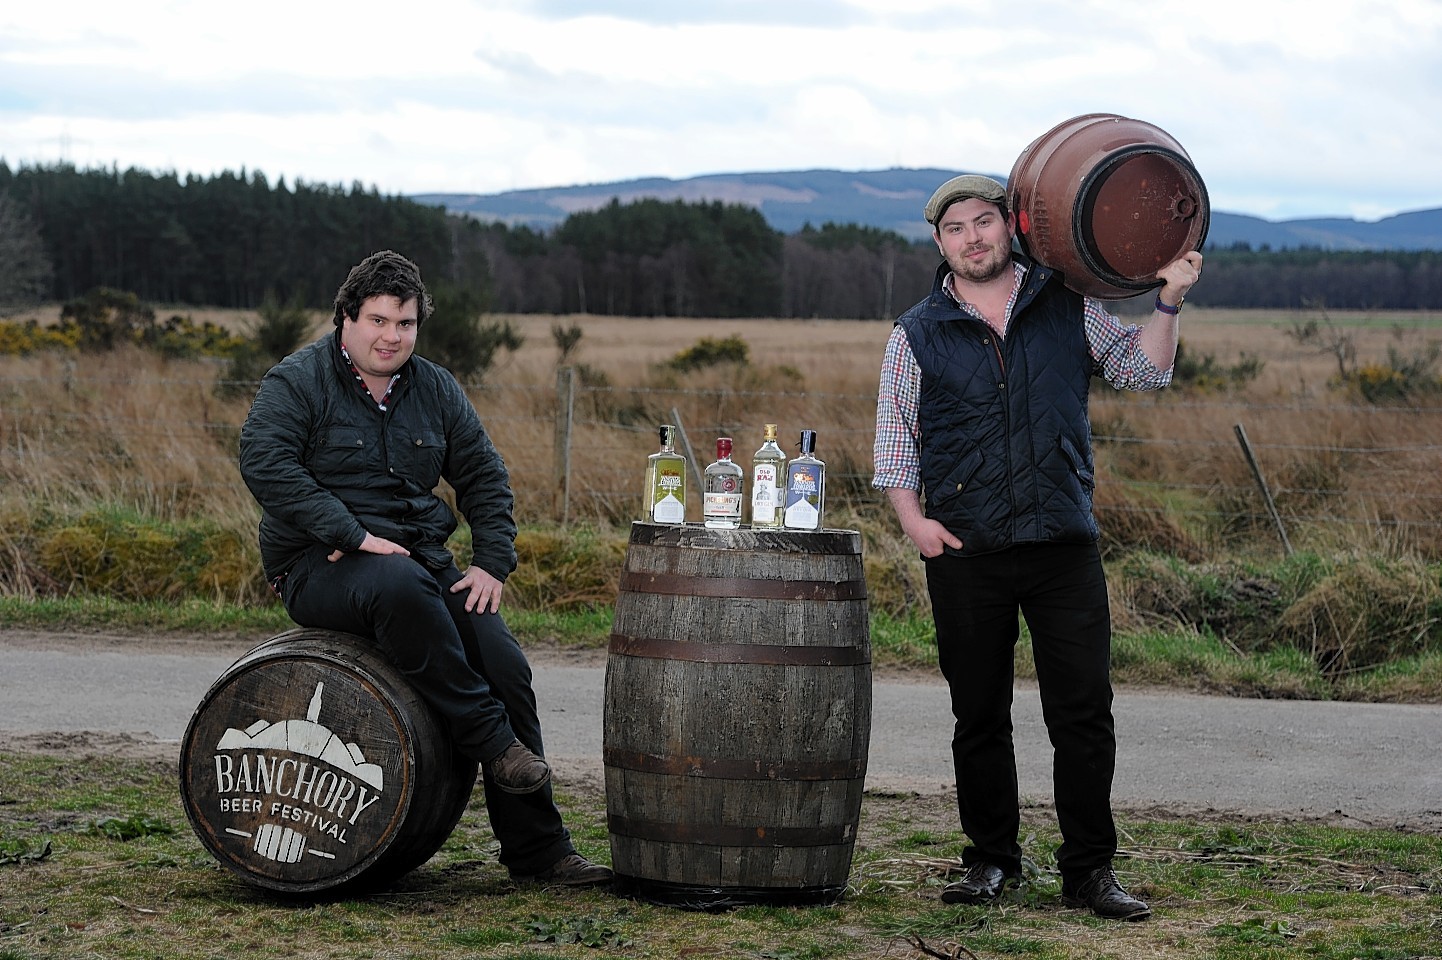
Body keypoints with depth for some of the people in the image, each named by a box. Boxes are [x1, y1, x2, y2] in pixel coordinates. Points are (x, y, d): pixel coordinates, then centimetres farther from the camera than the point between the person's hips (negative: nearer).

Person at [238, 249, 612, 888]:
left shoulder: (435, 390, 13)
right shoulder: (298, 381, -4)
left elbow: (484, 478, 17)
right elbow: (265, 463, -19)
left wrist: (492, 564, 2)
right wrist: (353, 533, -25)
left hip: (420, 559, 6)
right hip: (319, 567, -5)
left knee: (505, 664, -14)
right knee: (400, 585, -40)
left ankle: (537, 853, -9)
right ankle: (490, 739, -29)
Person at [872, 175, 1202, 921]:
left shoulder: (1069, 308, 9)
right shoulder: (917, 335, 7)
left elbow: (1141, 370, 11)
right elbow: (894, 442, 9)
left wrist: (1168, 302, -5)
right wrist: (913, 518, -5)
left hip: (1063, 545, 0)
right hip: (964, 552, 0)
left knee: (1084, 713, -3)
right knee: (979, 717, 8)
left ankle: (1089, 871, 5)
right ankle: (991, 861, 21)